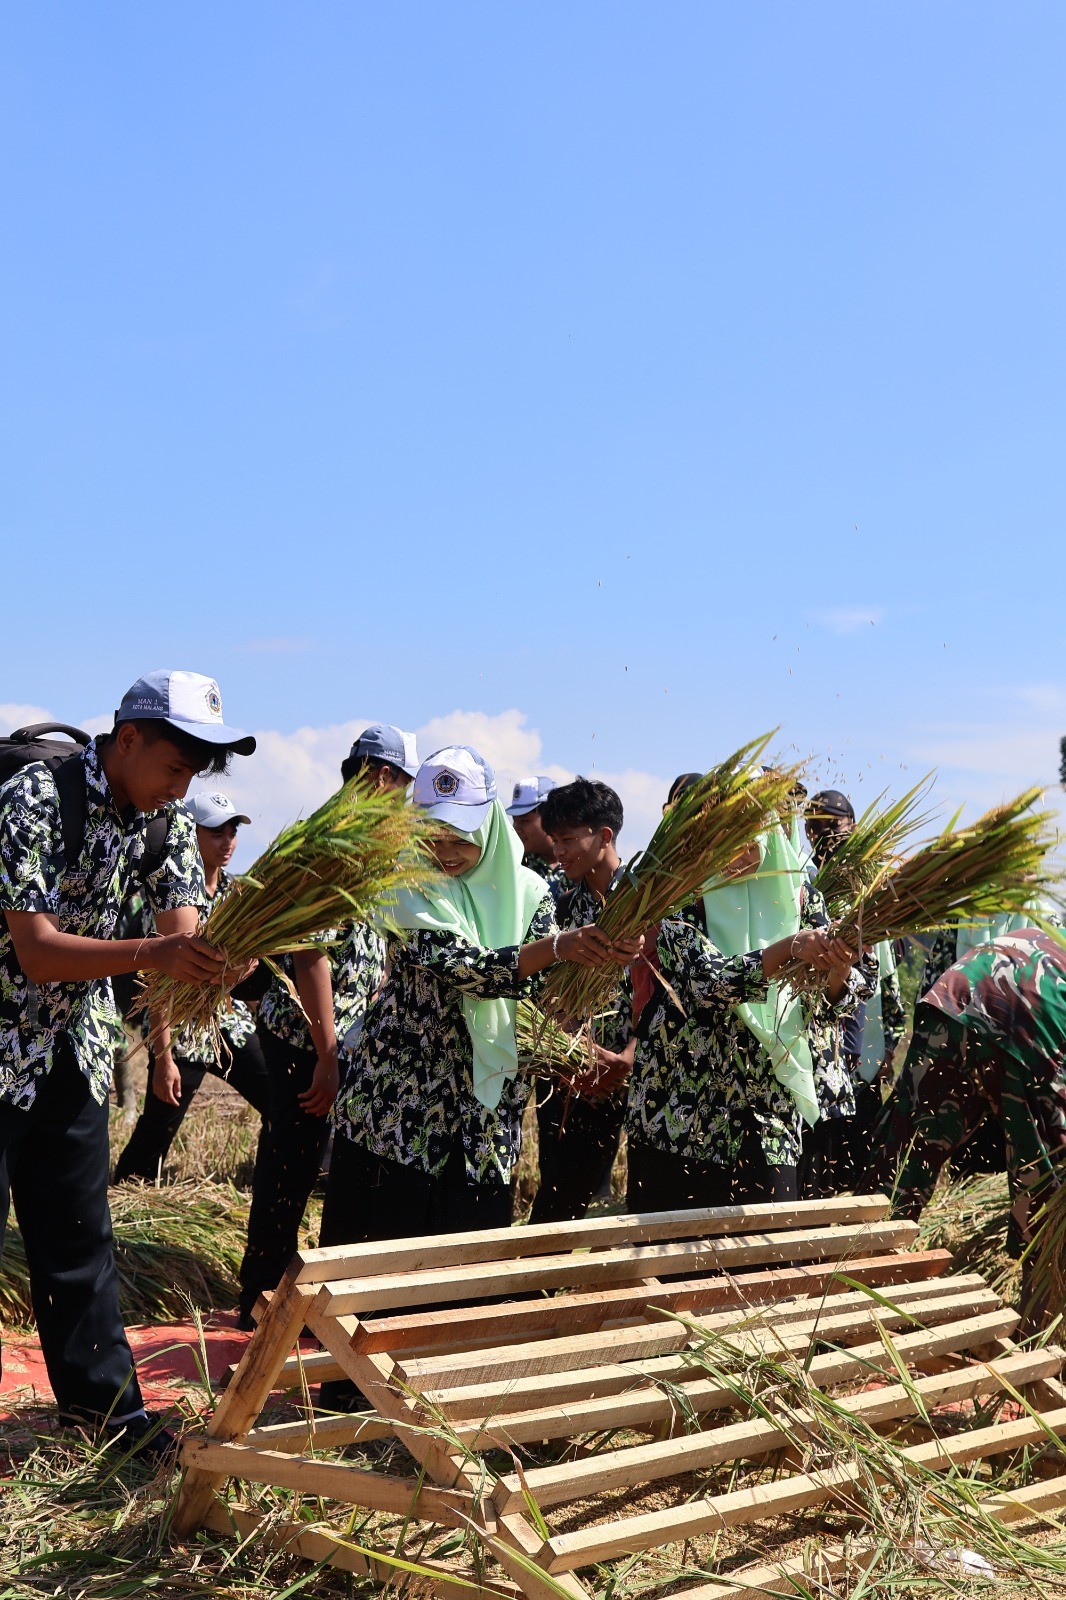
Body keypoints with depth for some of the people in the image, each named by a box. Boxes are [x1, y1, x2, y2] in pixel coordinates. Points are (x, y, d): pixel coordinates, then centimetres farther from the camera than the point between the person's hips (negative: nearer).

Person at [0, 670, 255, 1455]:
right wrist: (155, 955, -39)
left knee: (80, 1233, 12)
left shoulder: (167, 822, -2)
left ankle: (103, 1398, 22)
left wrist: (217, 951, -30)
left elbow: (182, 929, -6)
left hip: (75, 1047, 6)